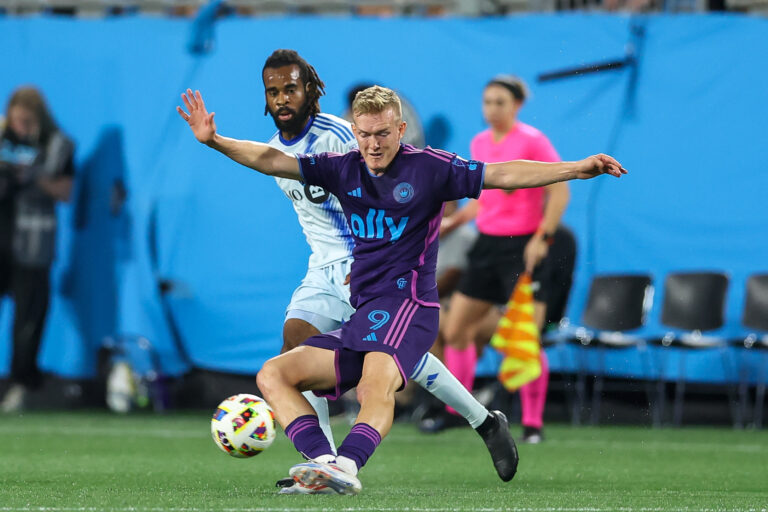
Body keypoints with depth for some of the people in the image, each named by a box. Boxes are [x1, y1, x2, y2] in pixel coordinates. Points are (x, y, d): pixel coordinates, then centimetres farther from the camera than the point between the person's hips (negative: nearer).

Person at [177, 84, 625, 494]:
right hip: (359, 319, 7)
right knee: (273, 375, -5)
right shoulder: (344, 169, 14)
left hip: (406, 303, -7)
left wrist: (576, 169, -13)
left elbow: (502, 175, -4)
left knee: (376, 386, -36)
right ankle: (325, 461, -27)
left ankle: (347, 464, -61)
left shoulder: (429, 167, 0)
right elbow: (274, 161, 13)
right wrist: (215, 140, 3)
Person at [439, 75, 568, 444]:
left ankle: (533, 423, -2)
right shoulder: (479, 143, 11)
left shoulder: (532, 141, -9)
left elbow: (560, 191, -11)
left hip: (524, 246, -7)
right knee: (456, 330, 5)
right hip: (487, 244, 7)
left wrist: (543, 237, -18)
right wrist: (452, 222, 12)